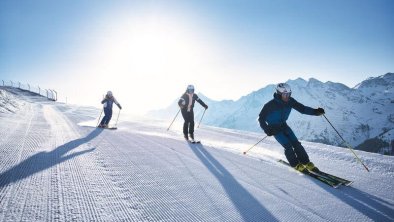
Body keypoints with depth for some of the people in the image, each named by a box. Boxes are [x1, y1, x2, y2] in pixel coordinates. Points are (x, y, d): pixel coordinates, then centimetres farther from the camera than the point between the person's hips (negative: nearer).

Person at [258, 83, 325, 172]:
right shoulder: (270, 105, -25)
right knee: (288, 145, -14)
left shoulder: (290, 101, -11)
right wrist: (267, 130, -27)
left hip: (284, 125, 5)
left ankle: (306, 163, 7)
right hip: (274, 128, -5)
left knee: (296, 143, -5)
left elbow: (302, 108, -5)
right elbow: (261, 118, -17)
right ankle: (296, 164, 2)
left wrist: (315, 111, -19)